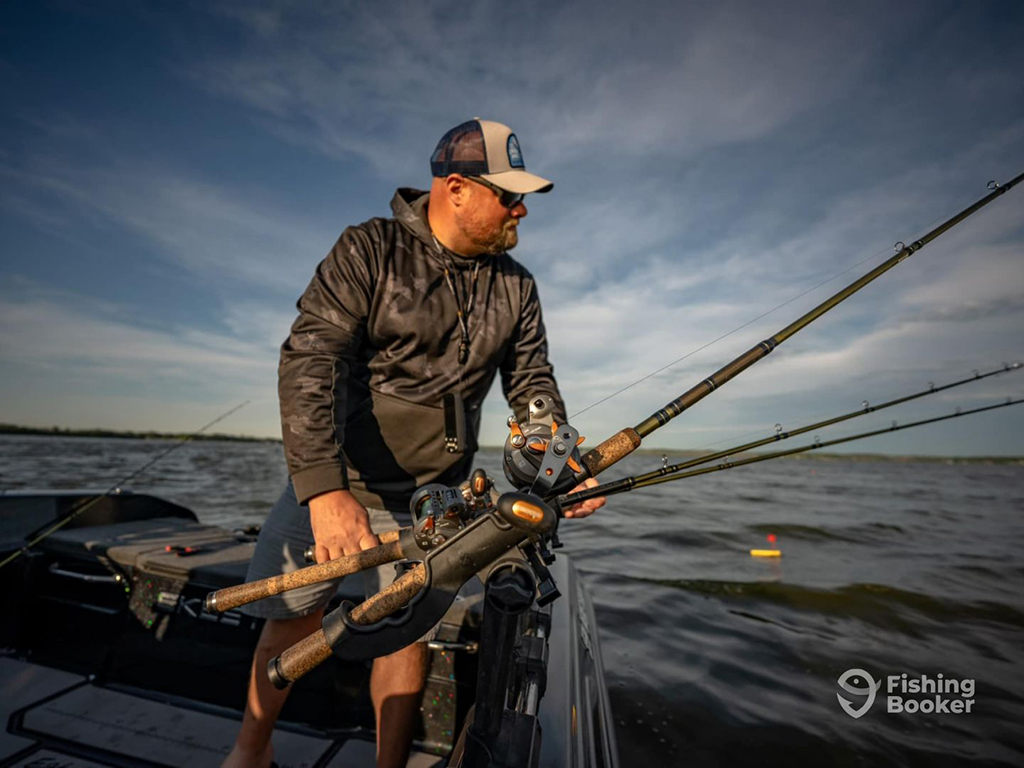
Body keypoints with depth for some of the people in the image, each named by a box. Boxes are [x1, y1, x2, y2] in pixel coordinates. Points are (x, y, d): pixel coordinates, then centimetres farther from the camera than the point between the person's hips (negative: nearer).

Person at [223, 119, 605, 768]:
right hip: (331, 479, -1)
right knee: (292, 618, 13)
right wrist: (325, 489, -32)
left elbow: (532, 383, 3)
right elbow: (308, 359, -22)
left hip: (432, 497, 3)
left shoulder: (516, 286, 1)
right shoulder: (368, 251, -11)